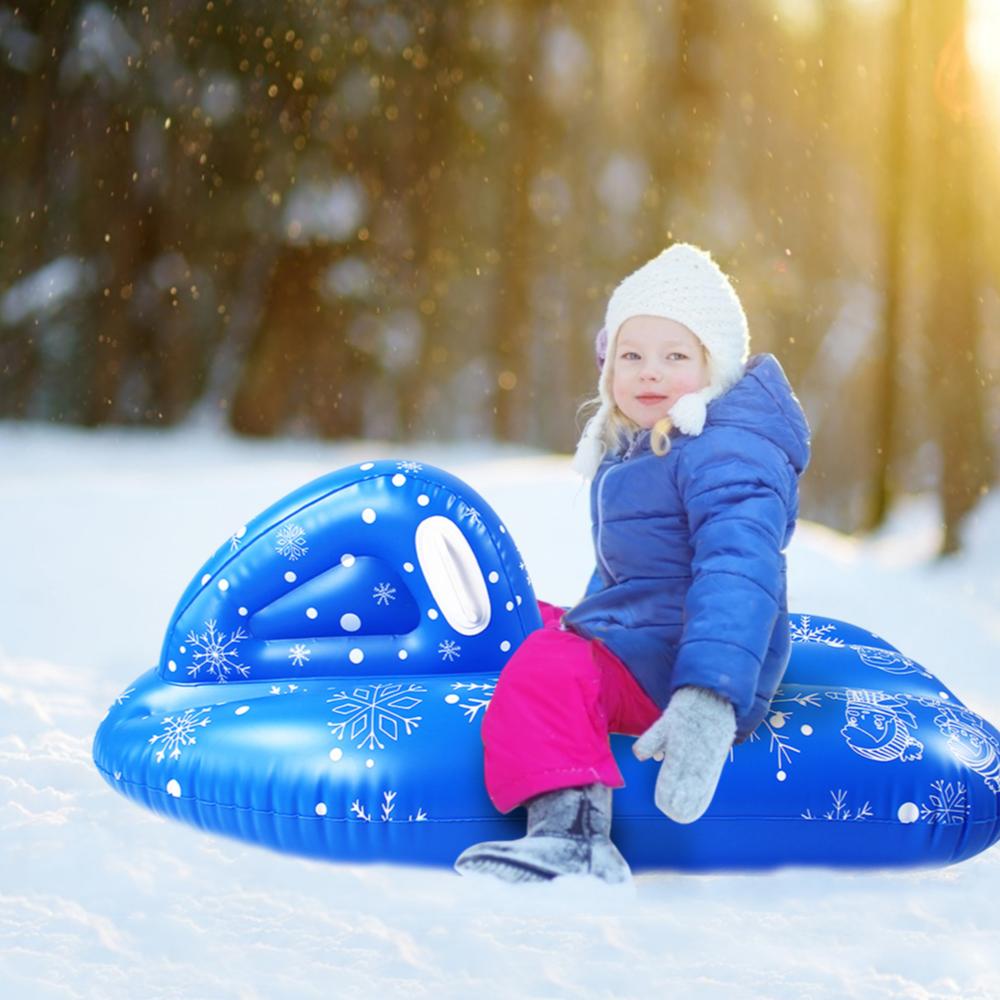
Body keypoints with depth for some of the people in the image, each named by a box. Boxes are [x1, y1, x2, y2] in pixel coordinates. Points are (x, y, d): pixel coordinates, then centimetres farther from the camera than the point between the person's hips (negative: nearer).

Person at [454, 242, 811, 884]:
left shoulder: (729, 456, -19)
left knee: (548, 670, -34)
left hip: (672, 664, -11)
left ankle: (572, 838, -49)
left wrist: (709, 702, -45)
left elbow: (738, 577, -33)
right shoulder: (634, 448, 15)